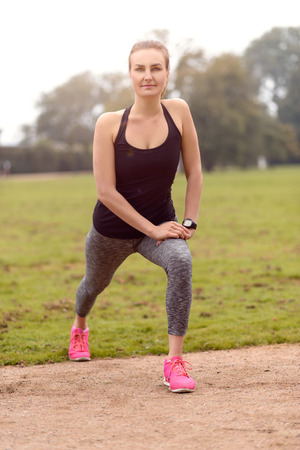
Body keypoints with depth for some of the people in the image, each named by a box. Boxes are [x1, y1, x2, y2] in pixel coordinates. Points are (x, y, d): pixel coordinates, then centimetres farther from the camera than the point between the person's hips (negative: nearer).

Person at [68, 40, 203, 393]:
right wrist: (152, 229, -20)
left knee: (181, 262, -32)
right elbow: (106, 191, -20)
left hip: (160, 222, 0)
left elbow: (194, 173, -4)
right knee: (95, 284, 26)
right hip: (112, 229, 0)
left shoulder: (178, 112, -15)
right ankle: (79, 328, 63)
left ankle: (175, 361, -26)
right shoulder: (109, 124, -20)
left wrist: (189, 223, -9)